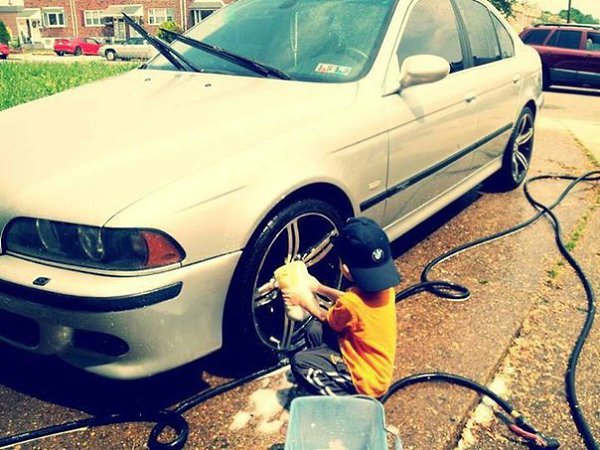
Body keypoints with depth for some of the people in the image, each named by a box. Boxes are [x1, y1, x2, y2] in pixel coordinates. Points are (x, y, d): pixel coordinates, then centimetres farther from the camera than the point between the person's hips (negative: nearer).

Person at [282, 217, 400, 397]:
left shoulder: (351, 303, -30)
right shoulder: (385, 287, -8)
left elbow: (328, 320, -5)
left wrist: (305, 301, 9)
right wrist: (319, 288, 13)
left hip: (367, 381, -8)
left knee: (299, 362, -7)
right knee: (315, 328, 3)